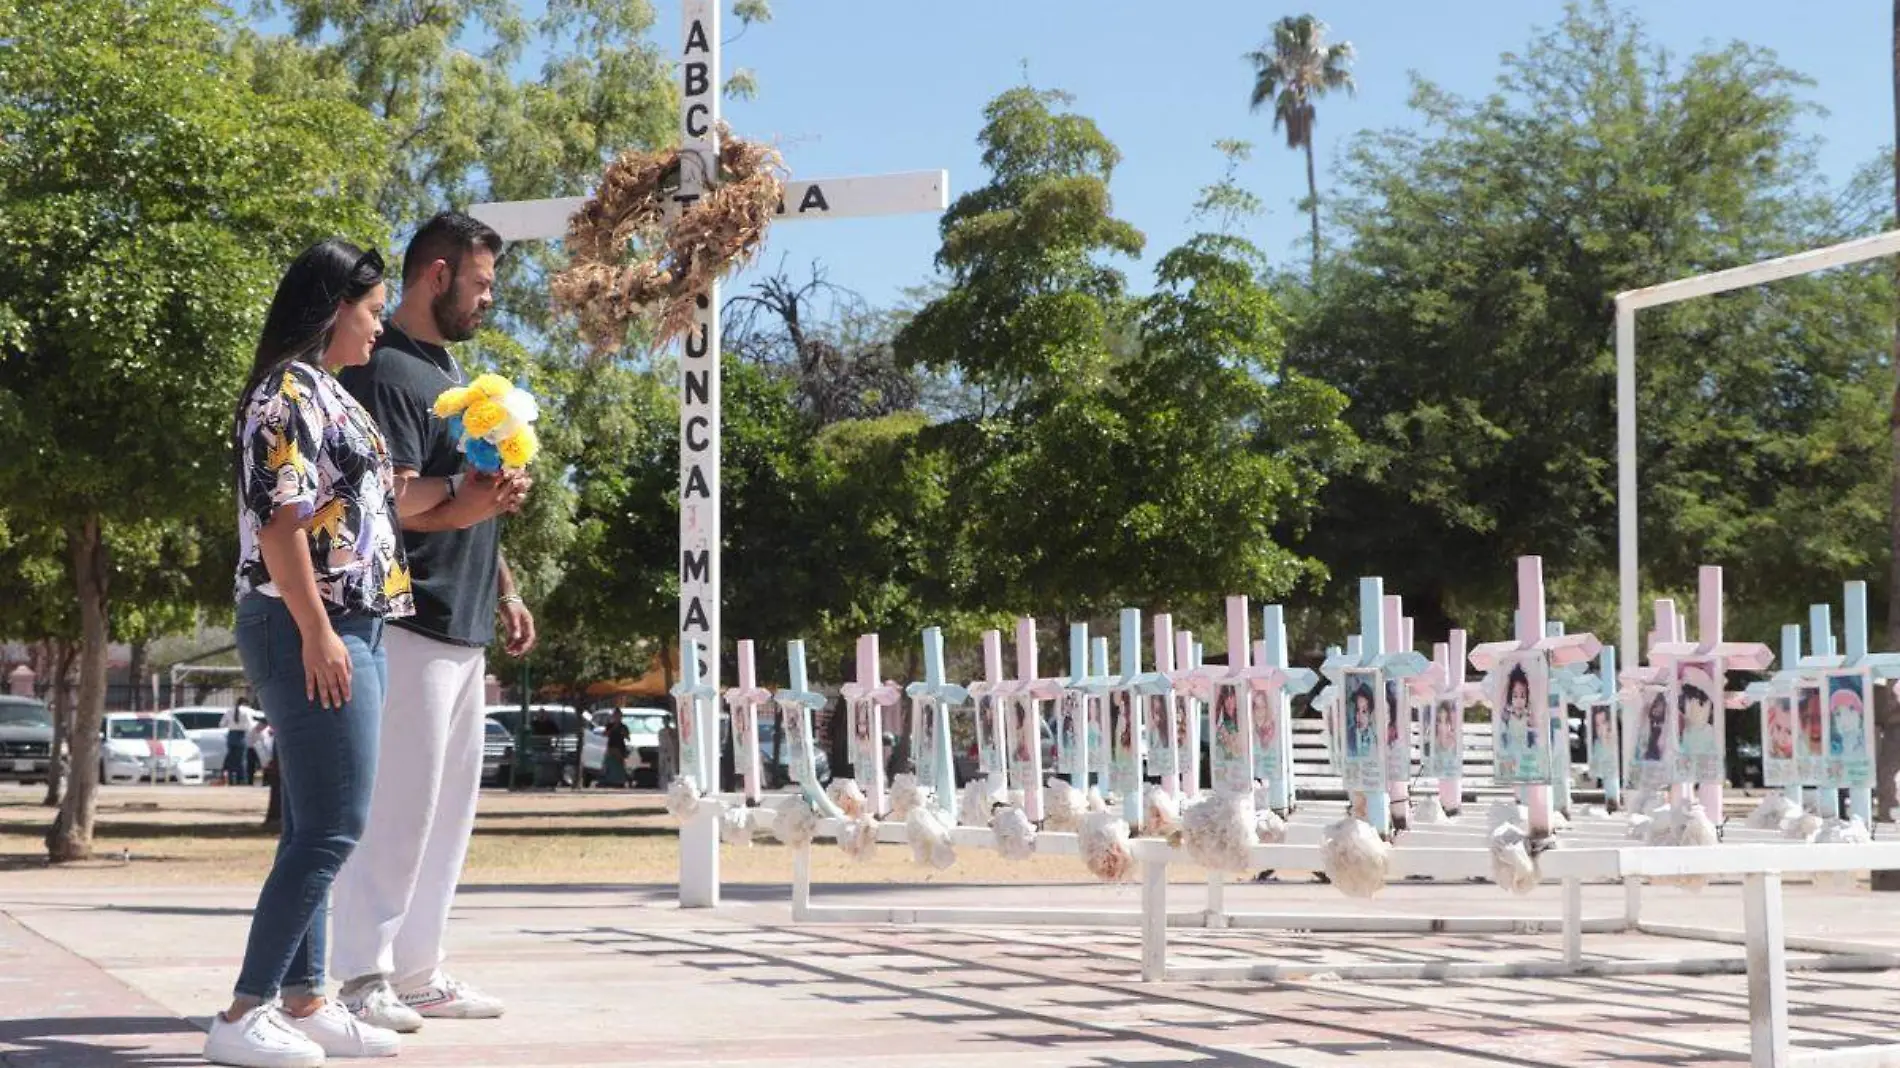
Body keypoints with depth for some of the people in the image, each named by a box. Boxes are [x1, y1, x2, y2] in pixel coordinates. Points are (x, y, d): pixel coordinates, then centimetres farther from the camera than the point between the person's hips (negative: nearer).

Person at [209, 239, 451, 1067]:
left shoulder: (327, 395, 18)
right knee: (332, 826, -11)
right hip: (309, 627, -10)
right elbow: (279, 518, -19)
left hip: (351, 627, 10)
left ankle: (302, 1001, 15)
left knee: (316, 827, 11)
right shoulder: (289, 390, -11)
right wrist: (316, 631, -22)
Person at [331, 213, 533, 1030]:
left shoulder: (448, 370, 19)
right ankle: (365, 976, -3)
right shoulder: (387, 372, -11)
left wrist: (504, 588, 22)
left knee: (450, 806, 10)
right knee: (398, 802, -8)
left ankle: (417, 971, 16)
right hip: (411, 624, -10)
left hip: (463, 626, 10)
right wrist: (464, 494, -32)